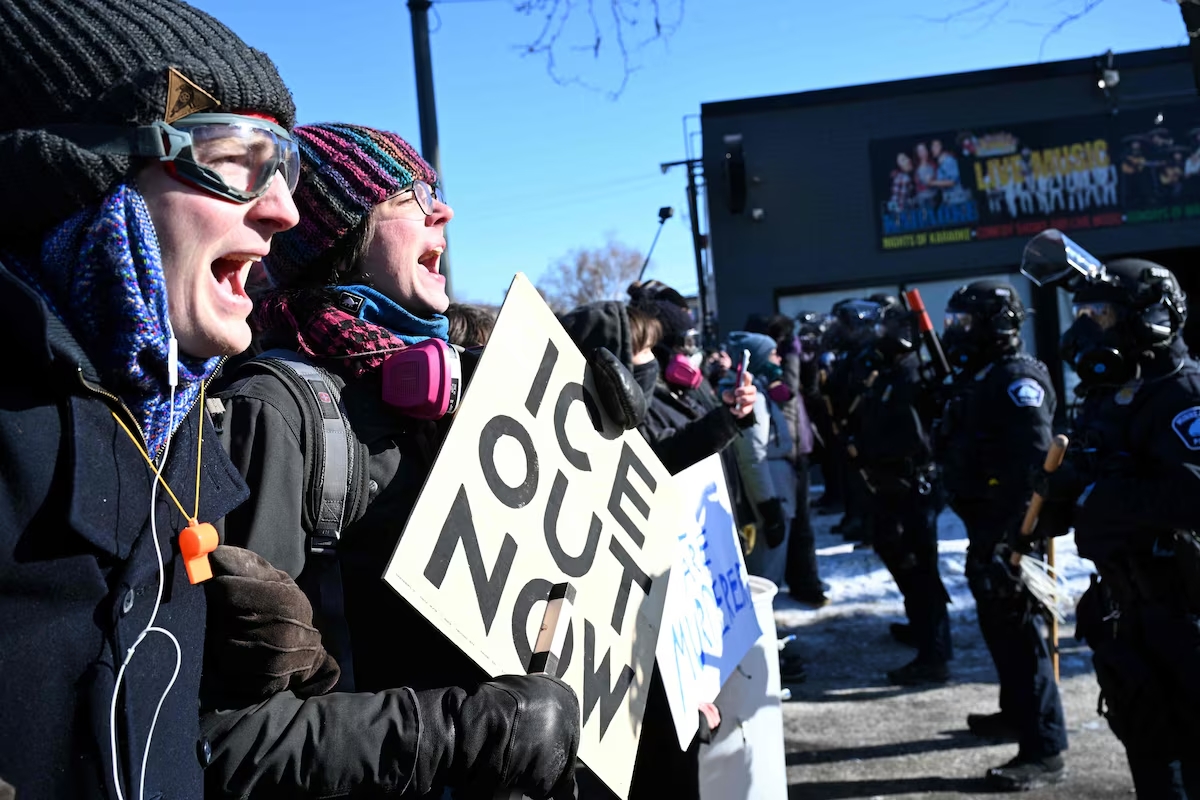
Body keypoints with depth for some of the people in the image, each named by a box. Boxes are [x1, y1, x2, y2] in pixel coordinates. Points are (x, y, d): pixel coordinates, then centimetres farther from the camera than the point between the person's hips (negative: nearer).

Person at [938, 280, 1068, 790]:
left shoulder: (1018, 380, -17)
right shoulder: (977, 379, 15)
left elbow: (1034, 461, -27)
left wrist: (1012, 532, -30)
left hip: (1010, 530, -10)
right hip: (986, 528, 10)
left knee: (1018, 630, -7)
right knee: (996, 626, 21)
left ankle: (1043, 751, -1)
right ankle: (1017, 713, 38)